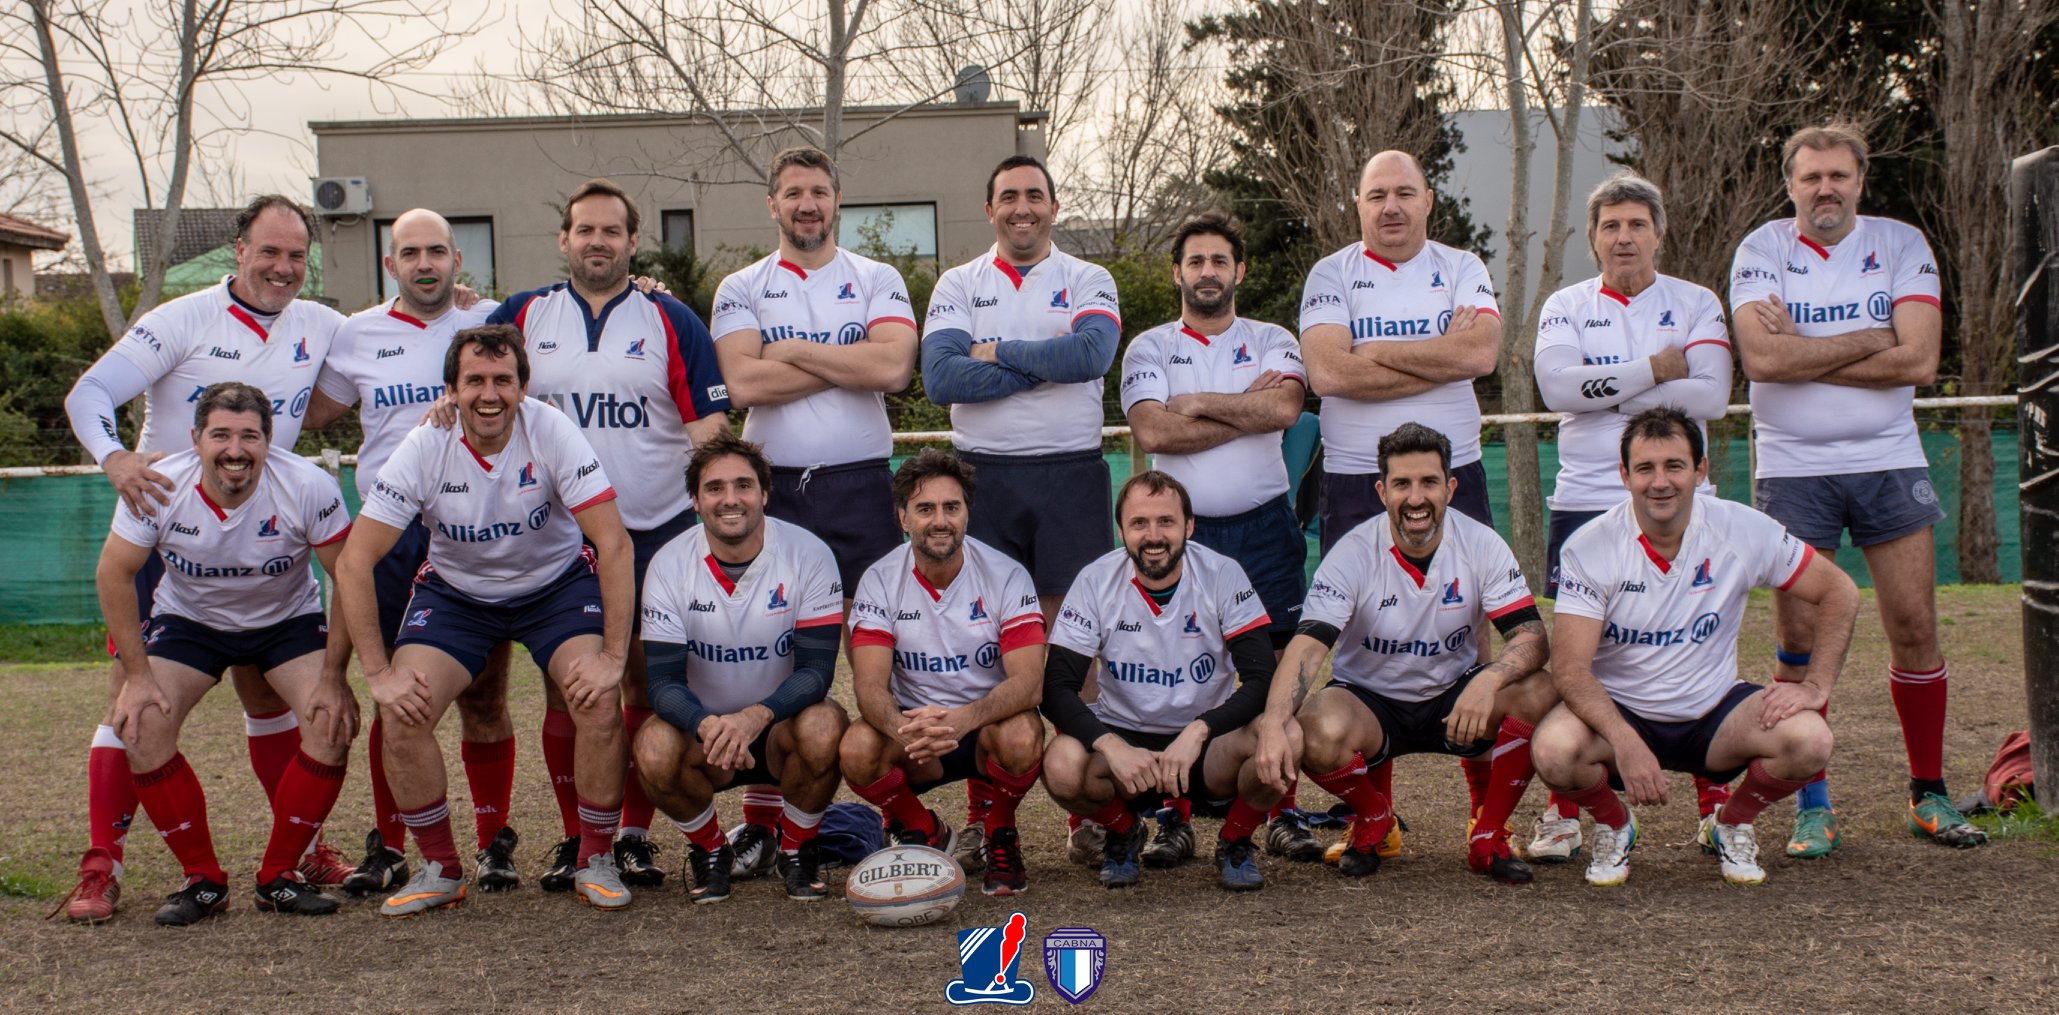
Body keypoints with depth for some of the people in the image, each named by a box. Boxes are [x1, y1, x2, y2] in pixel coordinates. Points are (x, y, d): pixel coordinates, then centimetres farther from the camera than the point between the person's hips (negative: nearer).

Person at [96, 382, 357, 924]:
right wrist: (137, 676, -15)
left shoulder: (308, 486, -27)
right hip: (188, 620, 1)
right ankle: (202, 879, -4)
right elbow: (114, 575, -12)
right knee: (141, 726, -20)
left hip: (289, 620, -1)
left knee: (333, 723, -22)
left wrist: (334, 676, -20)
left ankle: (280, 875, -4)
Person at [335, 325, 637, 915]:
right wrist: (379, 673, -20)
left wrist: (613, 656, -27)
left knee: (600, 702, -25)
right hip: (455, 591, 2)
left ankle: (596, 860, -2)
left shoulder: (551, 433, -24)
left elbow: (613, 543, -23)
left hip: (557, 583, -1)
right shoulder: (424, 449, -20)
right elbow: (353, 563, -17)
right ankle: (440, 869, 3)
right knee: (401, 711, -19)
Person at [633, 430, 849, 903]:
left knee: (823, 729, -34)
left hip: (783, 725, -1)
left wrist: (757, 716, -37)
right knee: (654, 750, -31)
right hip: (705, 727, 1)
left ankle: (797, 849, -4)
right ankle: (710, 851, 1)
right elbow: (664, 681, -15)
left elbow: (817, 670, -17)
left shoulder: (808, 555, -14)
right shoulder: (670, 565, -11)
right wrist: (707, 725, -38)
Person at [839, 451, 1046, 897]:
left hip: (989, 724, -1)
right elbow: (870, 684, -16)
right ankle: (925, 834, 2)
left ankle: (1001, 836, -2)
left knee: (1021, 737, -35)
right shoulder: (879, 581, -7)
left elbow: (1028, 682, -21)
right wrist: (900, 726, -41)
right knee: (857, 749, -30)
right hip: (912, 730, 2)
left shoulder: (1006, 576, -11)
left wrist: (963, 719, -41)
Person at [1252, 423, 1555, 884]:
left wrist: (1489, 680, -40)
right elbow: (1308, 645, -26)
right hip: (1369, 699, -2)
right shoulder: (1353, 555, -16)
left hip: (1454, 697, 2)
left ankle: (1487, 833, -4)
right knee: (1321, 731, -34)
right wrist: (1274, 725, -44)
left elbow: (1531, 635, -17)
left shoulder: (1481, 545, -10)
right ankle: (1373, 820, 3)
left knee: (1536, 692, -27)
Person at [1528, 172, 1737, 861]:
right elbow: (1556, 386, -11)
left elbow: (1712, 396, -9)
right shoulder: (1565, 307, 9)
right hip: (1584, 501, 1)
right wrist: (1655, 372, -11)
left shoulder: (1695, 304, 6)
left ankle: (1716, 804, 11)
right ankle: (1563, 814, 8)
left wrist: (1606, 390, -9)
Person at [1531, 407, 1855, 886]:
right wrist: (1625, 743, -36)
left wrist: (1816, 685, -12)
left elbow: (1840, 592, 1)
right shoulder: (1588, 548, -16)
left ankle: (1729, 825, 6)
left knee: (1808, 739, -26)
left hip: (1714, 712, 2)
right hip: (1620, 714, -2)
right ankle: (1614, 825, 3)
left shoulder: (1743, 531, -10)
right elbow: (1570, 667, -21)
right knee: (1554, 751, -33)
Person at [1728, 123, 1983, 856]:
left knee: (1915, 628, 2)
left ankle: (1929, 794, 17)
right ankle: (1812, 806, 9)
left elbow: (1918, 361, -10)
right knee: (1799, 641, -2)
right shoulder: (1762, 250, -1)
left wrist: (1803, 354, -12)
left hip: (1888, 462, 1)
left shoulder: (1901, 245, 2)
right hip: (1791, 468, -1)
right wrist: (1870, 339, -10)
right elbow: (1762, 358, -17)